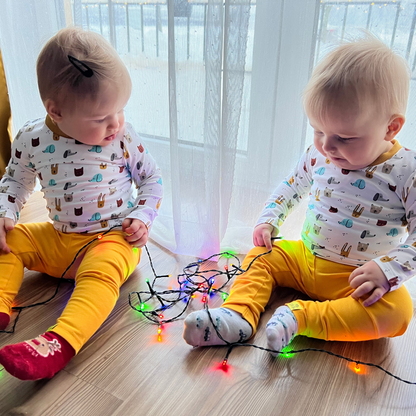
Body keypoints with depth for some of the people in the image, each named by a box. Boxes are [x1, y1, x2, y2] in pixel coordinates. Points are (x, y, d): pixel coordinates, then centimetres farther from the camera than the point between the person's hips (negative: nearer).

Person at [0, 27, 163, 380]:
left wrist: (143, 217, -11)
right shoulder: (31, 139, -6)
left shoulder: (123, 137, -11)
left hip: (115, 239, -4)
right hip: (58, 239, 5)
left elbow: (152, 178, 2)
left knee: (102, 271, -33)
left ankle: (60, 342, -45)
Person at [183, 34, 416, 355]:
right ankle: (238, 314, -24)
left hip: (358, 278, -4)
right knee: (260, 255, -6)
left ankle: (301, 317, -34)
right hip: (304, 256, 5)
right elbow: (292, 186, 14)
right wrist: (268, 221, 2)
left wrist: (386, 271, -27)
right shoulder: (319, 155, -4)